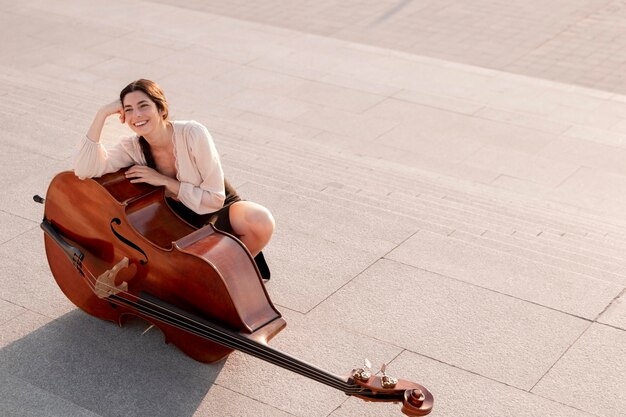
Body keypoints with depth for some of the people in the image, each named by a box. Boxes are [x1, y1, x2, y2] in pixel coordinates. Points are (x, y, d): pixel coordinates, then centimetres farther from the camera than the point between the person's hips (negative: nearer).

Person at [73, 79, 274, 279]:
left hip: (217, 209, -2)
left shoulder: (193, 134, -24)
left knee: (261, 221, -33)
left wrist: (164, 181, -27)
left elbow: (214, 199, -22)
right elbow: (84, 170, -27)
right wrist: (102, 114, -28)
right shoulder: (133, 148, -13)